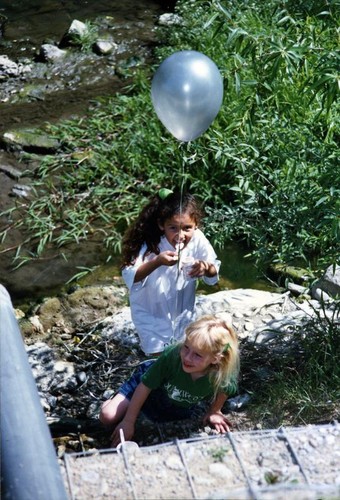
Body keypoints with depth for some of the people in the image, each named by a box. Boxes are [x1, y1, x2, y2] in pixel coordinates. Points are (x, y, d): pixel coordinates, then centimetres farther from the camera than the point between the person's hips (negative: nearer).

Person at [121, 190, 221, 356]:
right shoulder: (150, 245, -30)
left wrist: (207, 268, -33)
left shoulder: (198, 239, -22)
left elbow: (214, 274, -10)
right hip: (151, 314, -3)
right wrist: (157, 262, -51)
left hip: (183, 312, 4)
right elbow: (130, 278, -37)